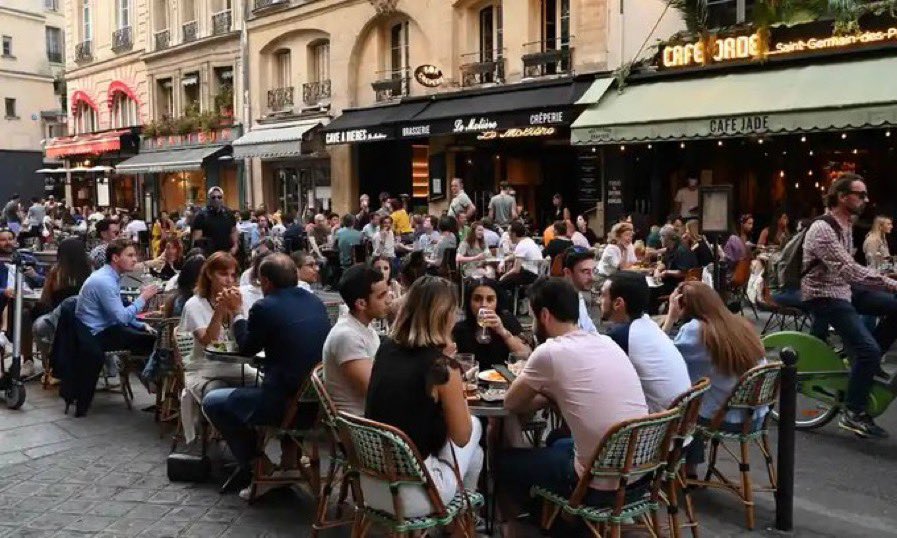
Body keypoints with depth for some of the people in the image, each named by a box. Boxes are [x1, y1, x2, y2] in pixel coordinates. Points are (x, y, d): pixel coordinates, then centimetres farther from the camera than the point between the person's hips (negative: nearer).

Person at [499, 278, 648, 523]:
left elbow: (511, 404, 0)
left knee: (506, 460, 15)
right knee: (559, 445, 34)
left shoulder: (549, 351, -14)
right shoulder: (607, 342, 6)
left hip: (601, 484, -7)